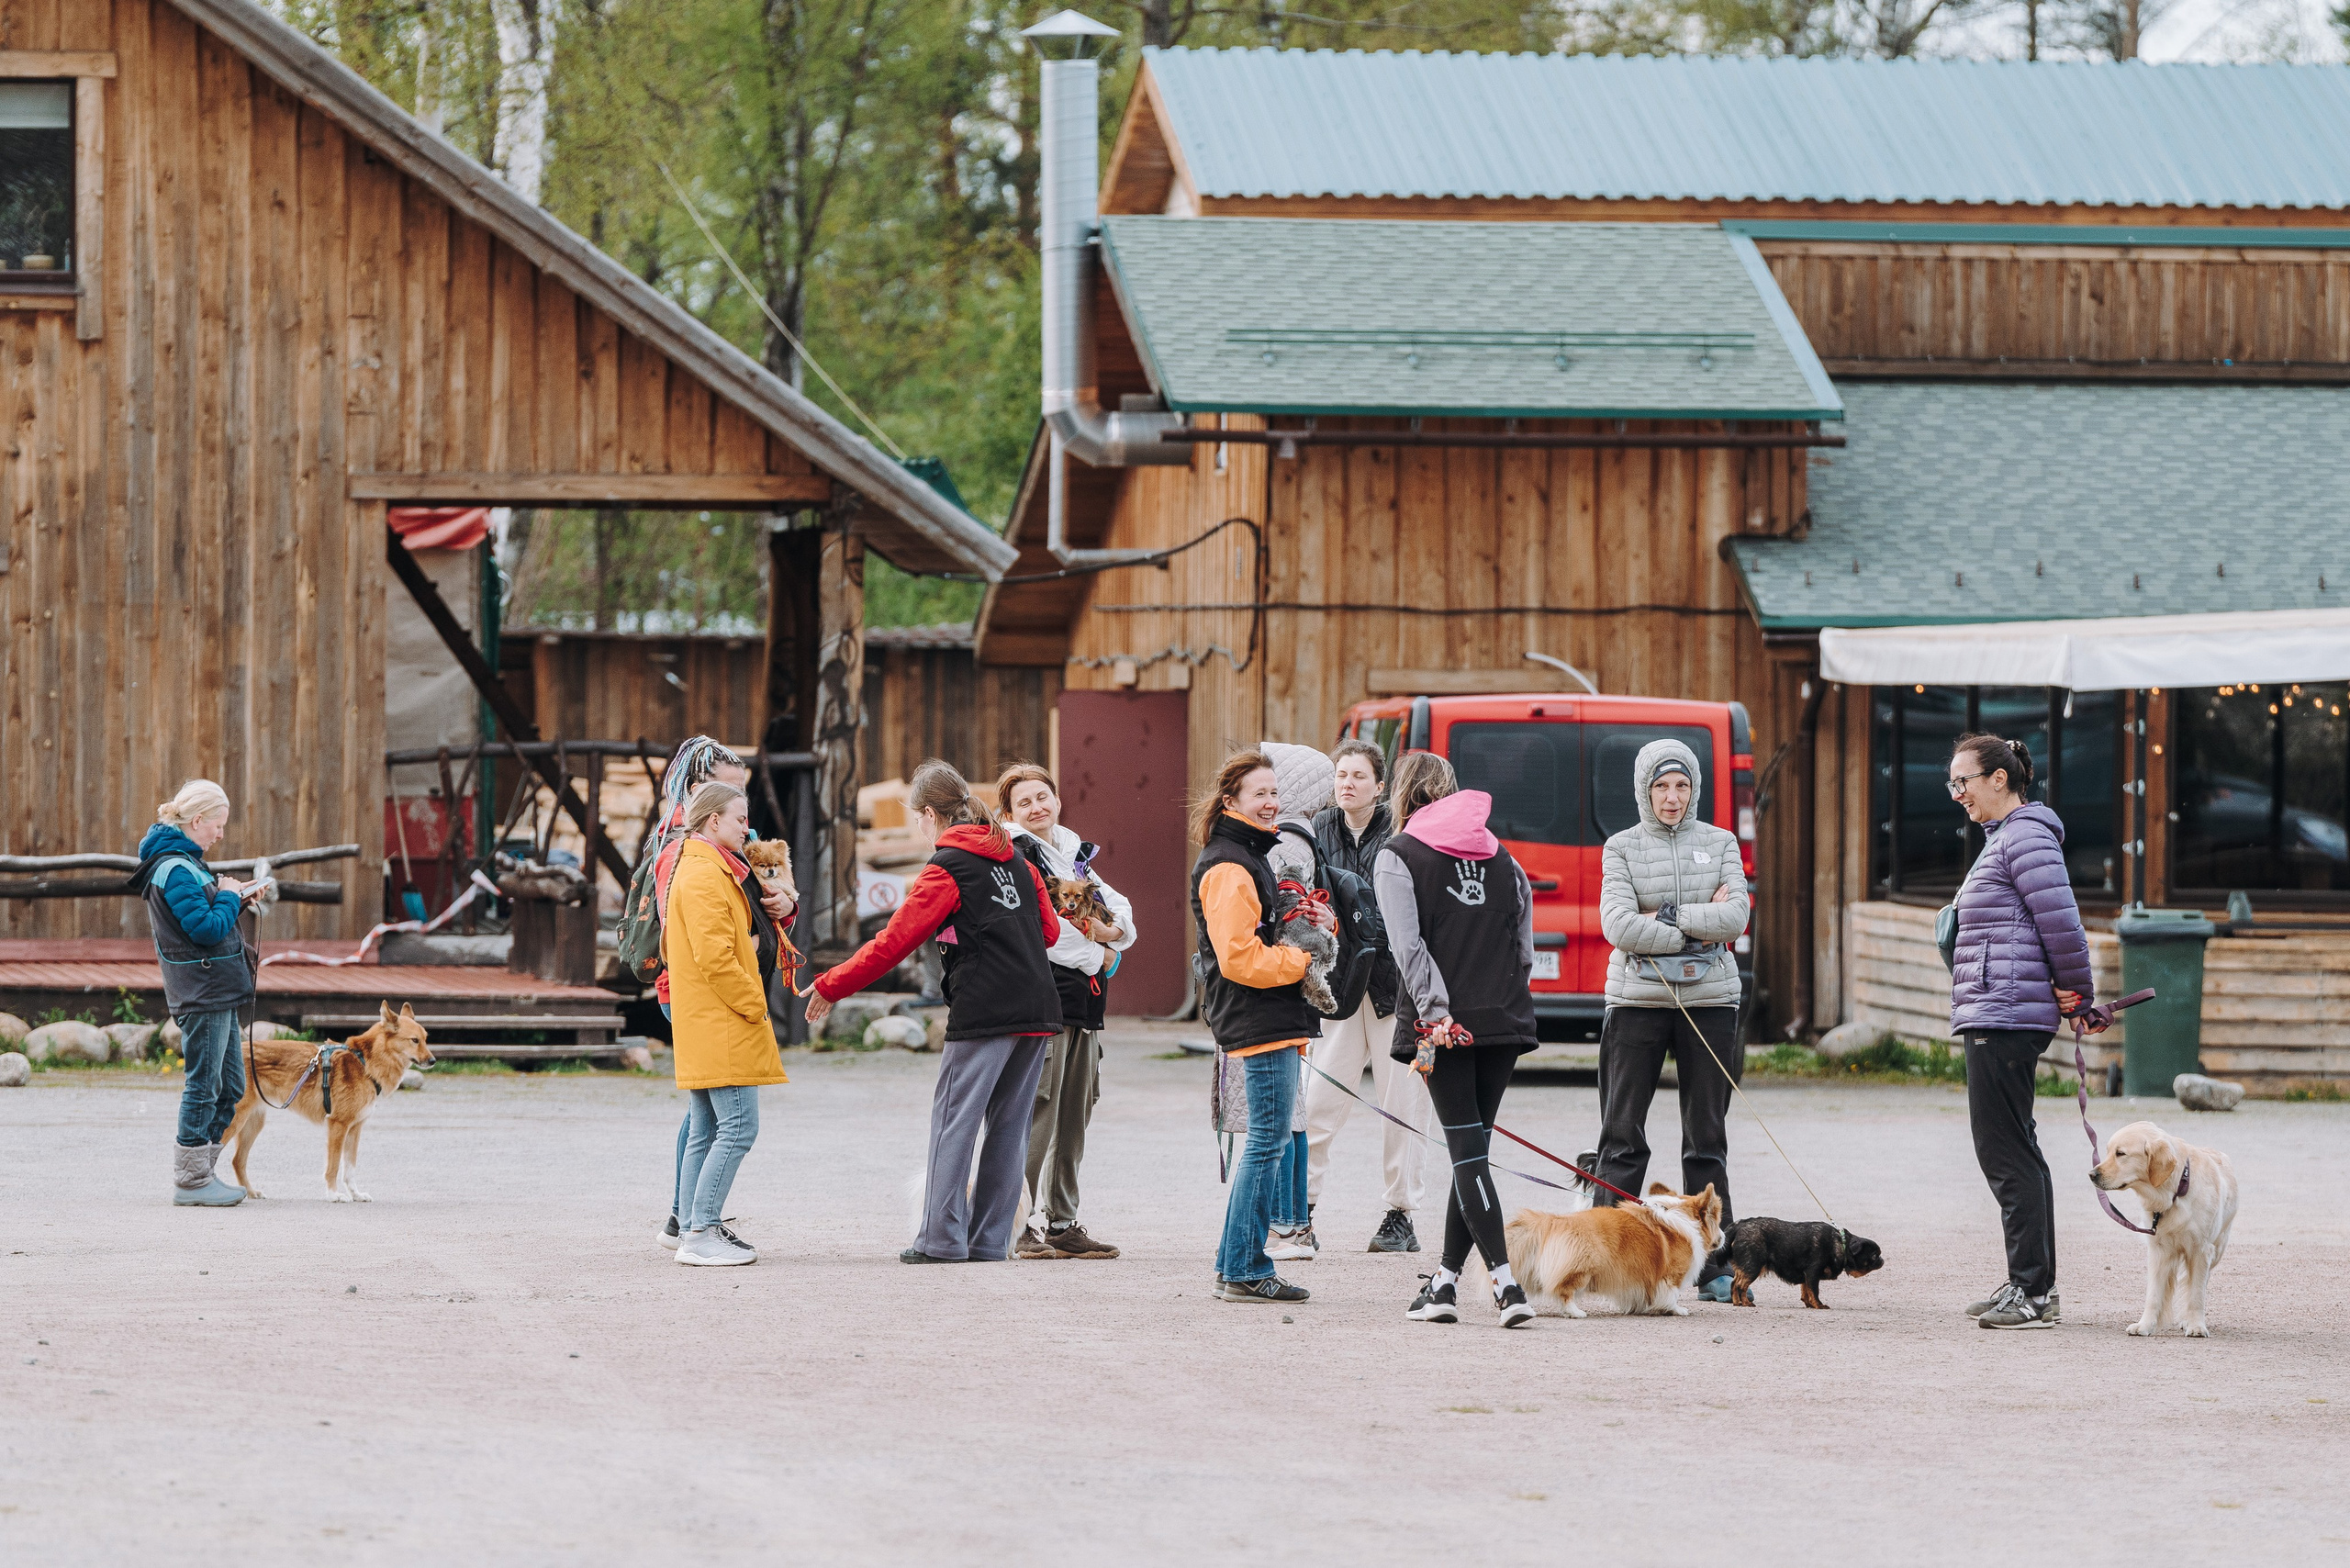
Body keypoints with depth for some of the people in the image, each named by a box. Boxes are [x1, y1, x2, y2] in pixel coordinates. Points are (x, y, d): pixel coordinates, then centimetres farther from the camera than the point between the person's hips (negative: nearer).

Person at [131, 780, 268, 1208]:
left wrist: (237, 898, 8)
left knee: (230, 1086, 14)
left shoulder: (184, 864, 16)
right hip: (202, 992, -11)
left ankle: (201, 1171, 21)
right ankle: (190, 1181, 0)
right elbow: (207, 928, -22)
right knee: (204, 1085, -5)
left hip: (216, 993, 11)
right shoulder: (176, 870, -17)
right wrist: (230, 897, -7)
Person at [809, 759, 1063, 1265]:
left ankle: (943, 1238, -3)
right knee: (1008, 1125, 9)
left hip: (984, 1014, -7)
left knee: (953, 1120, -1)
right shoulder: (1014, 858, 16)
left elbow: (892, 943, -8)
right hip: (1037, 1010, 7)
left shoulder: (945, 871, -6)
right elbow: (1048, 929, 20)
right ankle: (990, 1239, 9)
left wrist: (830, 987, -1)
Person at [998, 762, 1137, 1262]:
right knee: (1038, 1115, -11)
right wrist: (1097, 957, -7)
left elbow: (1121, 908, 20)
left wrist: (1113, 930, -4)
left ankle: (1062, 1223, 16)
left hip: (1084, 1001, 9)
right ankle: (1020, 1226, -10)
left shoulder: (1074, 854, 21)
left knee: (1074, 1117, 10)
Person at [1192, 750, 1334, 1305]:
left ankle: (1235, 1264, 18)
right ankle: (1244, 1272, -6)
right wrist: (1307, 958, -15)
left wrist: (1321, 923, 4)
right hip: (1260, 1021, -10)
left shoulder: (1257, 855, 19)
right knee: (1268, 1141, -9)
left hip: (1274, 1019, 10)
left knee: (1266, 1142, 13)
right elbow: (1240, 957, -20)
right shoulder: (1227, 868, -13)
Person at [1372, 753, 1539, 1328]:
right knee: (1472, 1148, 11)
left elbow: (1409, 945, -11)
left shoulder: (1397, 857, 1)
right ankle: (1445, 1281, 12)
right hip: (1505, 1020, 4)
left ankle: (1506, 1283, -18)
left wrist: (1435, 1011, -15)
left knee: (1467, 1151, -7)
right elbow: (1525, 943, 13)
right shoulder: (1500, 856, 16)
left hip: (1445, 1024, -4)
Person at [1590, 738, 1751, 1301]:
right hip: (1637, 1001, -2)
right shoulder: (1622, 848, 3)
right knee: (1622, 1137, -3)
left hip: (1709, 1001, 2)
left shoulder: (1720, 843, 9)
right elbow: (1619, 926, -11)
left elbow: (1735, 917, -5)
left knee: (1707, 1138, 5)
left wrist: (1666, 917, -12)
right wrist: (1698, 929, -10)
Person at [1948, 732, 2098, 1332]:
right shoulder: (2004, 838, 20)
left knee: (2005, 1152, -10)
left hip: (2004, 1015, -11)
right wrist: (2072, 993, 13)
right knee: (2014, 1151, 14)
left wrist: (2078, 992, -6)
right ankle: (2032, 1286, 18)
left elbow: (2060, 921, -18)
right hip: (1994, 1017, 11)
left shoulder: (2026, 838, -13)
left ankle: (2032, 1292, -11)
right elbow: (2056, 923, 24)